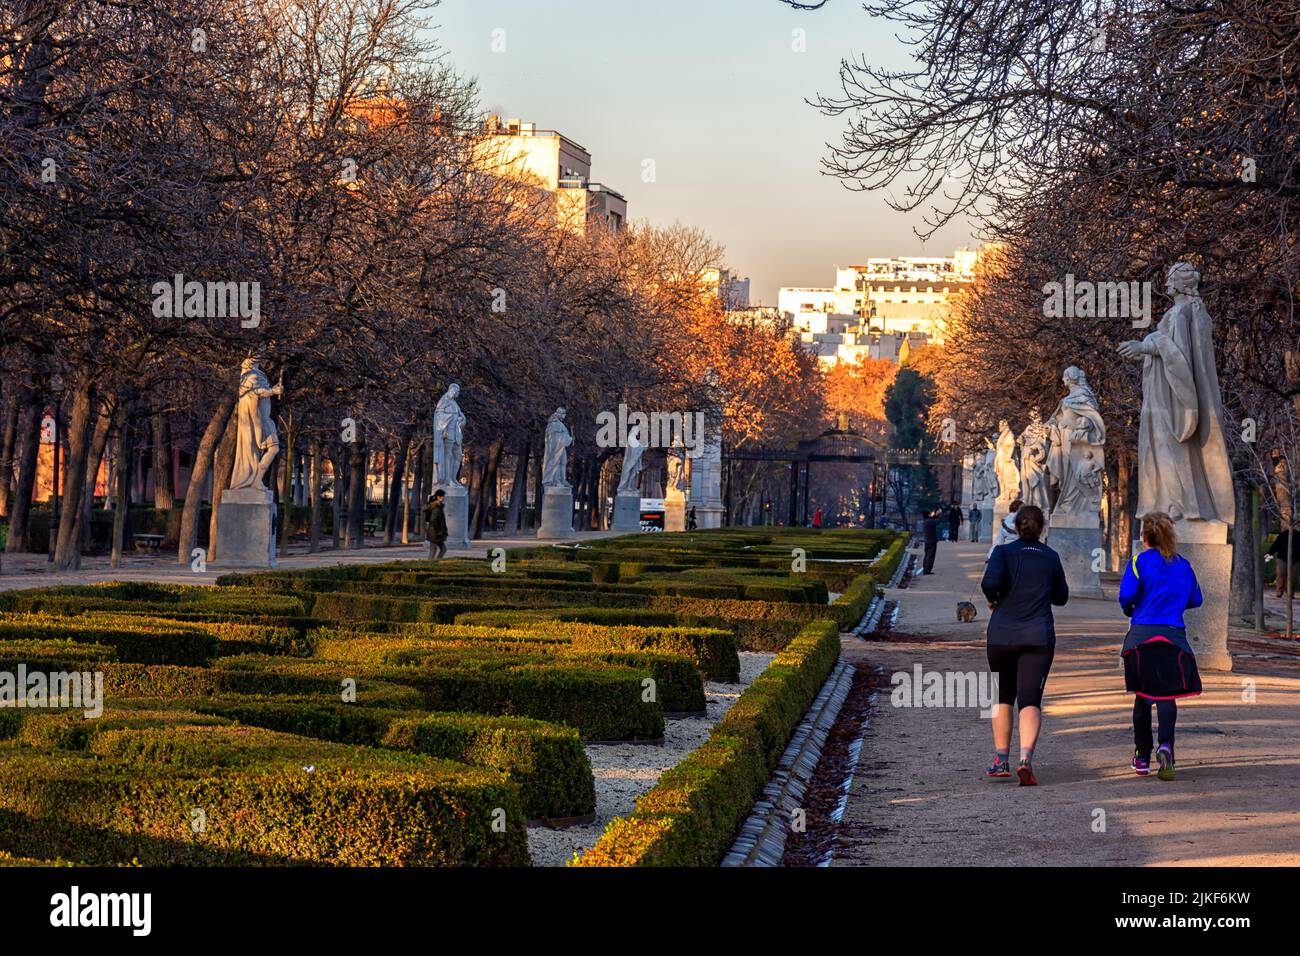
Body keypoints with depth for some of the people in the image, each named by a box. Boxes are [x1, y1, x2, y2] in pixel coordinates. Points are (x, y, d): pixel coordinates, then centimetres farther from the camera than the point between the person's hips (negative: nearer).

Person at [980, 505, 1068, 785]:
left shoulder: (1004, 551, -1)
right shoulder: (1051, 557, 7)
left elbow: (991, 582, -18)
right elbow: (1061, 597, 16)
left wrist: (992, 599, 2)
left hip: (1002, 635, 0)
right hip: (1039, 637, 0)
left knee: (1002, 696, 17)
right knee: (1030, 700, -5)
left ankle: (1001, 760, 18)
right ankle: (1026, 757, -26)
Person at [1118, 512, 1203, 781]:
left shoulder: (1141, 561, -2)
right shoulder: (1184, 565, 9)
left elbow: (1126, 594, -12)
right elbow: (1195, 599, 15)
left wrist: (1129, 610, 9)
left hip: (1142, 636, -1)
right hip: (1174, 637, 1)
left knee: (1143, 696, 11)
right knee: (1167, 695, 0)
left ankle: (1142, 756, 20)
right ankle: (1165, 745, -27)